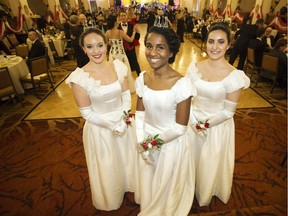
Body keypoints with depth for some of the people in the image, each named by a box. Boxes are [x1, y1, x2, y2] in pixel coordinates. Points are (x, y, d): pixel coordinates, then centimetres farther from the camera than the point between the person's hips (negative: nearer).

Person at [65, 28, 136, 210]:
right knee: (107, 167, 20)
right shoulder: (79, 77, -19)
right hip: (100, 128, -3)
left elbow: (126, 94, -1)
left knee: (127, 159, 24)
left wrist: (124, 118, -14)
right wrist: (111, 125, -17)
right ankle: (111, 201, 53)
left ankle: (127, 184, 59)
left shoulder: (118, 66, -8)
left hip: (124, 122, 3)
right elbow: (87, 112, -14)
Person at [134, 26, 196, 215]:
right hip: (147, 141, 5)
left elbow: (180, 127, -20)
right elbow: (140, 113, -1)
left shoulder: (181, 83, -25)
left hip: (171, 144, -4)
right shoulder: (142, 78, -9)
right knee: (147, 184, 29)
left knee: (167, 188, 24)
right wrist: (142, 142, -10)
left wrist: (155, 141, -12)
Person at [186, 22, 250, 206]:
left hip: (217, 126, -3)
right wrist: (193, 121, -13)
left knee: (211, 164, 20)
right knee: (192, 160, 23)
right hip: (193, 122, 4)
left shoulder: (234, 76, -18)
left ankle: (205, 195, 53)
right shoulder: (195, 67, -8)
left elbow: (228, 111, -13)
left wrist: (206, 124, -16)